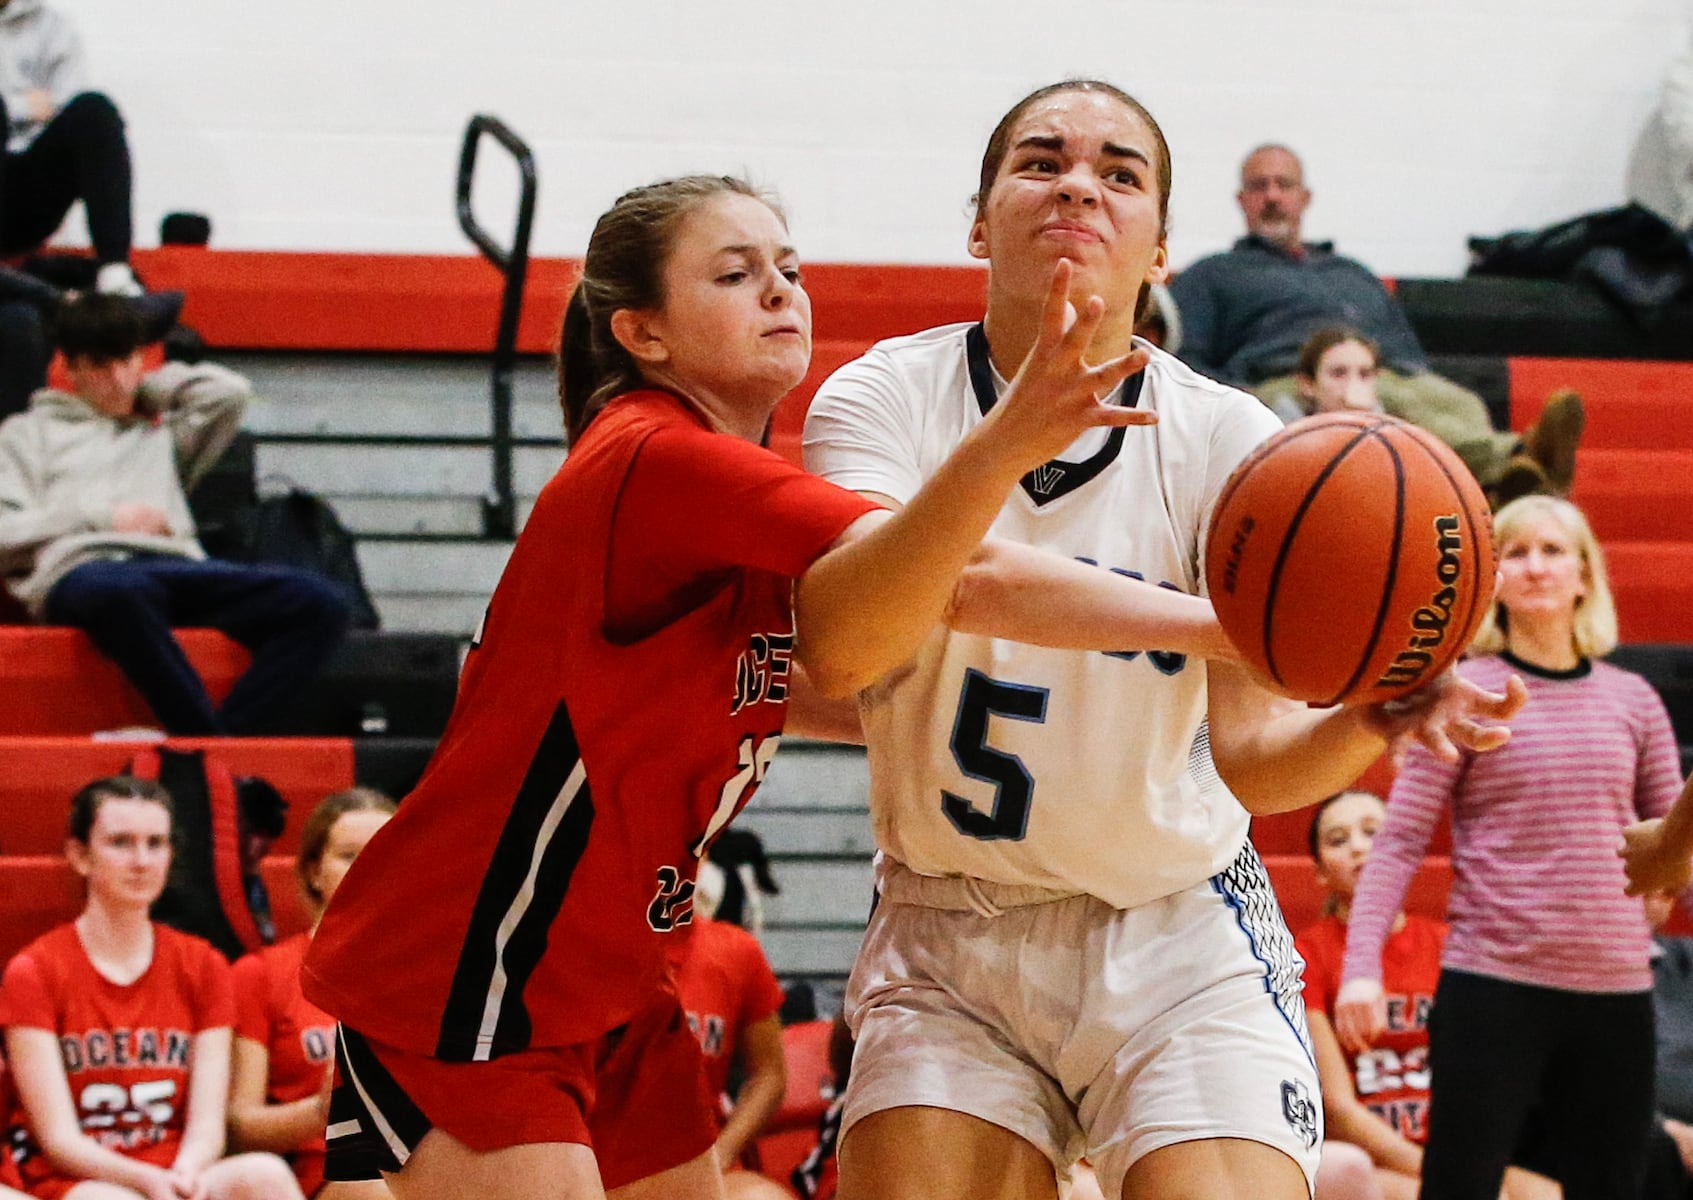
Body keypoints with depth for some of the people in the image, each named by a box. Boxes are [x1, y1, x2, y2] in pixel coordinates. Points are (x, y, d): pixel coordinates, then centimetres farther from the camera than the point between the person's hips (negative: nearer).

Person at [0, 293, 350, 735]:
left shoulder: (163, 433, 37)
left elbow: (230, 390, 23)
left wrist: (147, 386, 33)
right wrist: (101, 516, 3)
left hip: (175, 566, 4)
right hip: (79, 568, -4)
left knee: (319, 603, -25)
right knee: (122, 590, -47)